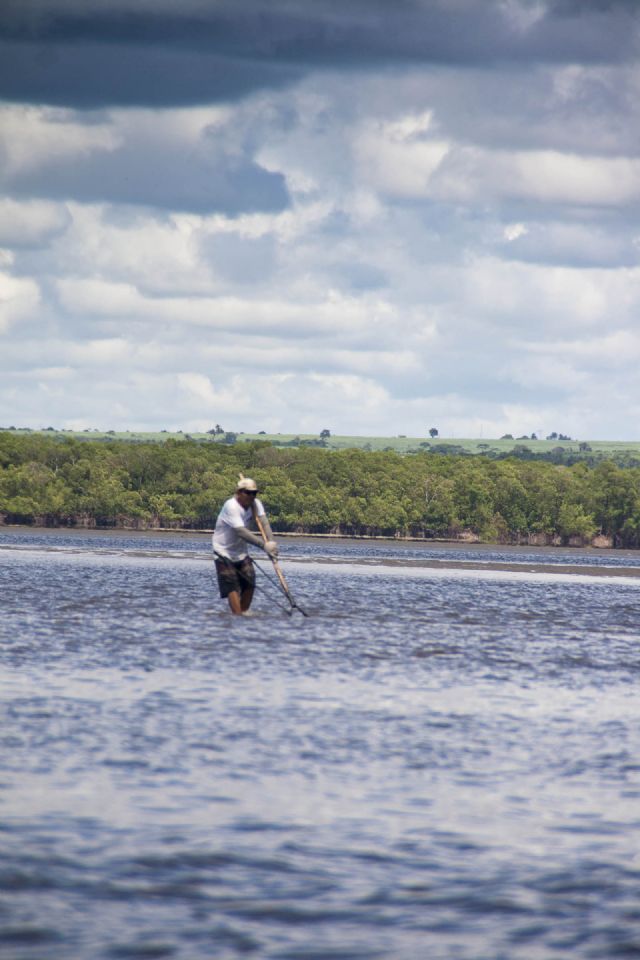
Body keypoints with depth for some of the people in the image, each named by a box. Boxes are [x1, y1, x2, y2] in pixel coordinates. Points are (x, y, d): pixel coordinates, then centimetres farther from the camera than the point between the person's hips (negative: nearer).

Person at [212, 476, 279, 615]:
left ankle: (244, 612, 13)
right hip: (224, 552, -7)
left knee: (249, 582, -1)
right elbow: (241, 532, -35)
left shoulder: (255, 503, -4)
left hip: (241, 551, 7)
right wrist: (264, 545, -41)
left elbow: (264, 522, -17)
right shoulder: (231, 506, -26)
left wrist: (271, 542, -35)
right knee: (232, 586, -14)